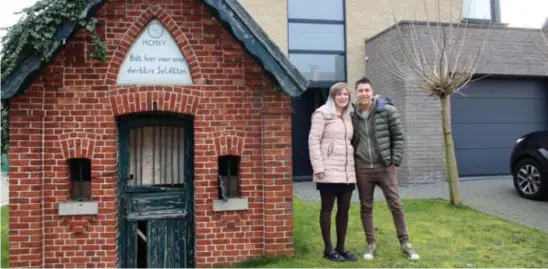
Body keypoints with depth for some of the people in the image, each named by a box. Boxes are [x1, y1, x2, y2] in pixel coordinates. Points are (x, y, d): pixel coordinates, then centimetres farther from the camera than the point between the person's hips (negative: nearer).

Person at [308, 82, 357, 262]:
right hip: (329, 171, -7)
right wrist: (318, 167, -17)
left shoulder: (348, 117, 16)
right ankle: (328, 249, 13)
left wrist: (354, 165, 14)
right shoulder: (322, 113, -5)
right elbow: (313, 141, -11)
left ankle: (341, 247, 22)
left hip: (347, 171, 7)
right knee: (327, 209, 3)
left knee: (344, 209, 10)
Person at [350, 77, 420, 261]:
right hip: (362, 169, 2)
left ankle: (405, 244, 16)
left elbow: (398, 136, -2)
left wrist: (395, 160, -7)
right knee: (366, 207, 9)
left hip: (384, 167, -2)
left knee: (396, 205, 3)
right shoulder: (352, 115, 2)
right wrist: (352, 162, 4)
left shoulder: (387, 110, -5)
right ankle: (371, 244, 22)